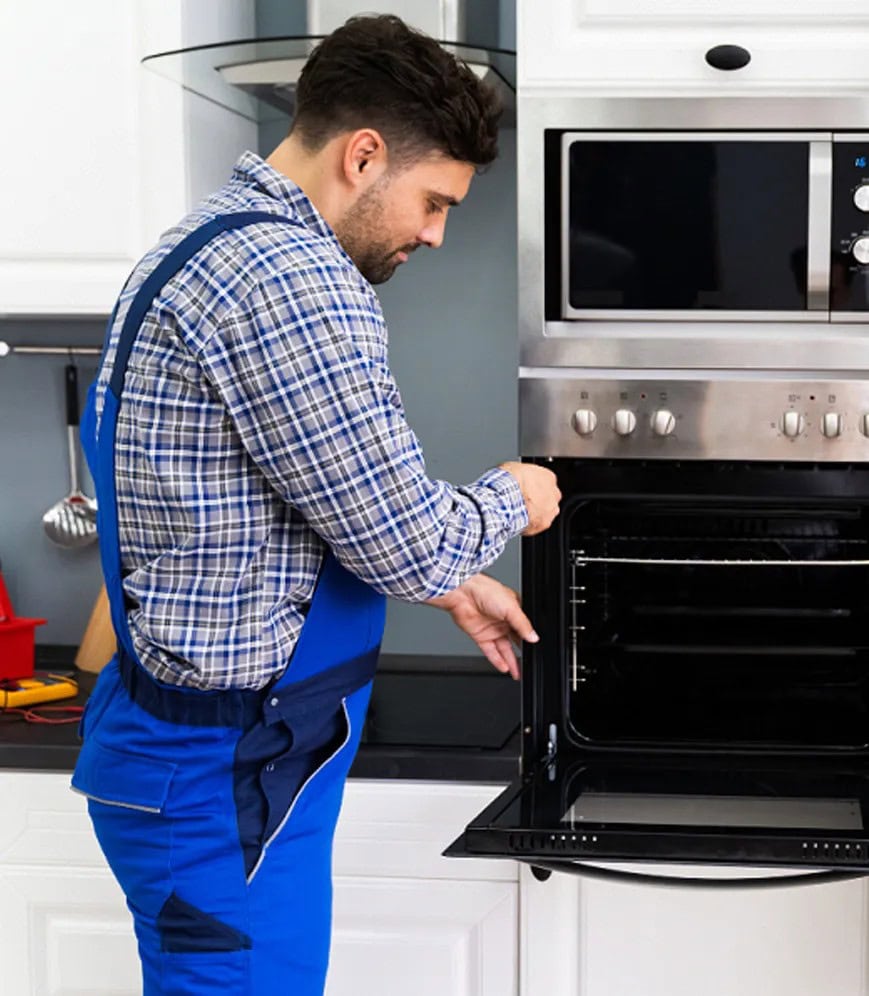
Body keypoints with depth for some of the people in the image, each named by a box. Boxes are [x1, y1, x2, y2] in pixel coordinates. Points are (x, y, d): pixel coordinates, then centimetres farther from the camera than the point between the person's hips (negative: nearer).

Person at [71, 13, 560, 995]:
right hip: (223, 778, -10)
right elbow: (406, 539, -18)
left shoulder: (202, 247, 12)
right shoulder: (292, 279, -22)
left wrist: (447, 581, 23)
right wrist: (508, 502, 2)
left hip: (167, 737, 11)